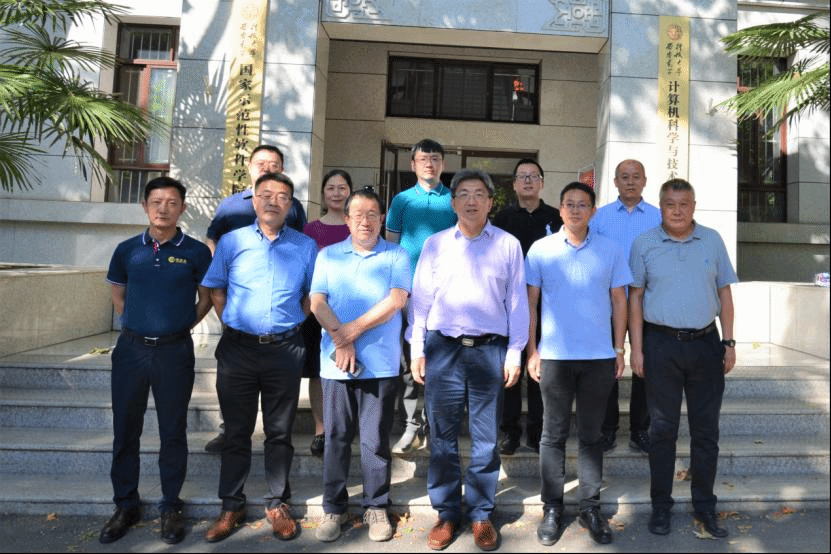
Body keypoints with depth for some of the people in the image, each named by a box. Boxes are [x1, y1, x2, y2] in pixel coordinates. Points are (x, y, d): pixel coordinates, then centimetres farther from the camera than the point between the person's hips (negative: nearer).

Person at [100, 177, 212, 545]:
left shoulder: (196, 252, -3)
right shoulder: (127, 250, 5)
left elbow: (206, 299, 5)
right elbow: (118, 297, 16)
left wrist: (180, 327, 1)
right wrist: (138, 325, 6)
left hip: (175, 351, -2)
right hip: (131, 348, 3)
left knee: (173, 431, 7)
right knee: (125, 430, 11)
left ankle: (171, 506, 22)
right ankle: (126, 505, 28)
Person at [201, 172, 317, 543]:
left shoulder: (305, 246, 4)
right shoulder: (232, 241, 4)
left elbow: (312, 294, 10)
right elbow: (216, 289, 10)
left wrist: (290, 326, 3)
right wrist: (232, 325, 3)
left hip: (285, 350, 0)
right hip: (237, 348, 0)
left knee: (279, 432, 10)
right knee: (236, 431, 10)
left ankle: (277, 504, 25)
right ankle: (232, 506, 25)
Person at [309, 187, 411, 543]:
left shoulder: (397, 257, 5)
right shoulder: (328, 255, 10)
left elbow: (396, 301, -8)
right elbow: (317, 302, 1)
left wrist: (351, 330, -13)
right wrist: (342, 342, -13)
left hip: (381, 364, -1)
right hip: (336, 363, 2)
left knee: (376, 440, 7)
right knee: (336, 437, 9)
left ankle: (376, 507, 23)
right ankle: (333, 508, 24)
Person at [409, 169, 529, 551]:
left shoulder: (508, 245, 7)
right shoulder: (435, 244, 9)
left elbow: (517, 302, 6)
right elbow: (420, 299, 8)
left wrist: (514, 354, 1)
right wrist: (416, 350, 3)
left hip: (490, 350, 0)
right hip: (442, 349, 1)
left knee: (486, 439, 7)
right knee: (442, 436, 7)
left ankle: (481, 515, 24)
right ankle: (447, 513, 23)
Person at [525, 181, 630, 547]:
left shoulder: (610, 250, 4)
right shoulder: (541, 249, 1)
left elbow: (619, 302, 8)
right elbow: (530, 302, 3)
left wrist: (619, 349, 3)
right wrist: (531, 351, -2)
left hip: (600, 356, 1)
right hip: (554, 355, -1)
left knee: (591, 434, 11)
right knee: (554, 434, 7)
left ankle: (590, 507, 24)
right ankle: (552, 508, 20)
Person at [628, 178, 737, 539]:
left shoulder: (712, 241, 5)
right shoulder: (644, 244, -1)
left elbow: (724, 293, 8)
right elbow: (635, 296, 0)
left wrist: (729, 342, 2)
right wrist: (636, 348, -5)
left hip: (706, 343, 2)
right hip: (662, 344, -2)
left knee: (706, 429, 11)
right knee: (663, 428, 7)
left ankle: (704, 505, 26)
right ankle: (661, 506, 21)